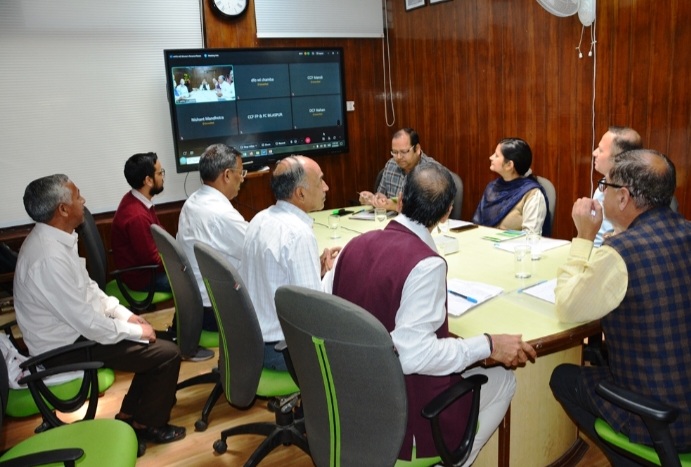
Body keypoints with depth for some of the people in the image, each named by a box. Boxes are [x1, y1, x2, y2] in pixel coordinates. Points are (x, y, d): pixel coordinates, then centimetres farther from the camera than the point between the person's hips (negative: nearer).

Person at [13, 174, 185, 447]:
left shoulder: (50, 238, 1)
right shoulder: (50, 257, -31)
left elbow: (87, 288, 12)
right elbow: (87, 322, -28)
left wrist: (124, 313, 3)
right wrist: (136, 331, -15)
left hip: (72, 329, 10)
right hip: (67, 347, -10)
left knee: (155, 342, 14)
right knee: (167, 353, -9)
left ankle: (130, 414, 25)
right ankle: (147, 424, 13)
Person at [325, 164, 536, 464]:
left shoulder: (356, 244, -5)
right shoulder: (426, 264, -26)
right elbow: (414, 355, -29)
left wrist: (332, 268, 25)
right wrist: (489, 346, -20)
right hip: (400, 410, -7)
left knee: (473, 370, 27)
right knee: (503, 381, 14)